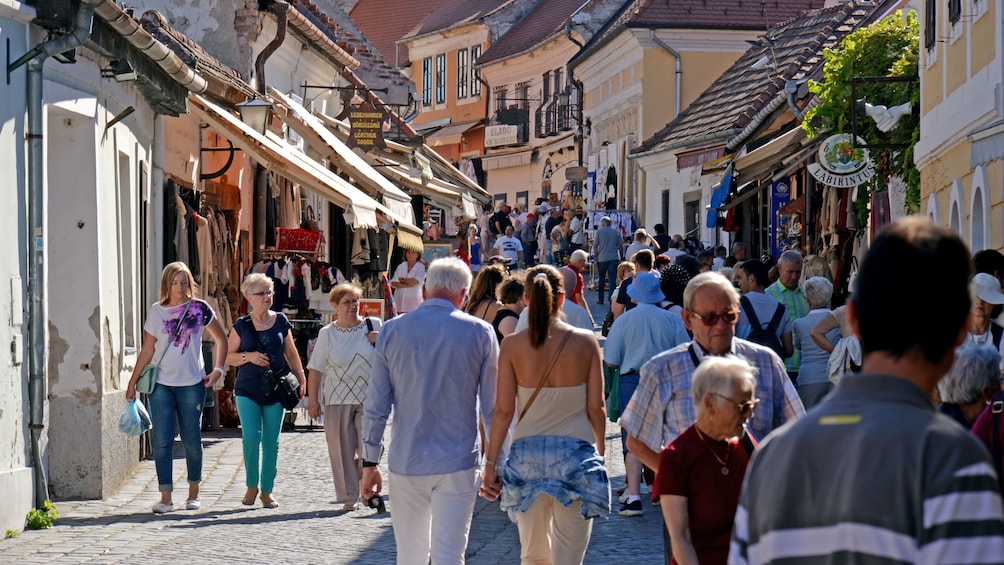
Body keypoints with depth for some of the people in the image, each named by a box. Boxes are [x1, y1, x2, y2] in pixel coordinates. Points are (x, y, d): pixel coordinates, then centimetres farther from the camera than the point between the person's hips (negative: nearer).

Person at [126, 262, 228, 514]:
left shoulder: (199, 309, 0)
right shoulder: (156, 312, 4)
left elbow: (221, 339, 10)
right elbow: (147, 350, 9)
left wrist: (218, 369, 2)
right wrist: (132, 382, 7)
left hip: (192, 384, -1)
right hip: (161, 384, 1)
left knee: (191, 440, 5)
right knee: (162, 441, -5)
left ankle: (194, 493, 20)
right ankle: (165, 497, -3)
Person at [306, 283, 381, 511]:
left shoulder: (374, 325, 5)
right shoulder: (327, 333, 4)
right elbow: (316, 369, 3)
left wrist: (380, 342, -6)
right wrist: (313, 400, -2)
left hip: (369, 398, 0)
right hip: (338, 400, 0)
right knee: (342, 450, 2)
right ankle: (349, 496, 10)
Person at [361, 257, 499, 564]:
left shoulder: (392, 330, 2)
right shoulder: (480, 333, -2)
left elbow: (375, 405, 3)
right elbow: (493, 406, 1)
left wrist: (369, 462, 10)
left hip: (406, 462, 2)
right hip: (457, 463, -2)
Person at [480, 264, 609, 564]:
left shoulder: (512, 345, -3)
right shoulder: (586, 342, -3)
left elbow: (503, 410, -3)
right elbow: (596, 407, -1)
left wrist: (491, 463, 4)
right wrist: (600, 450, 14)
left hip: (527, 455, 1)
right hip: (575, 453, -1)